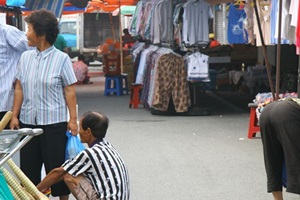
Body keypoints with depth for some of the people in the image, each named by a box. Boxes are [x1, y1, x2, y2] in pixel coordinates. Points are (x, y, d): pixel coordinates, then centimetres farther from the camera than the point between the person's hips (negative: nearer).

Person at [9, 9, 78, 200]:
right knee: (28, 166, 10)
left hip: (54, 122, -5)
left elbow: (70, 91, -5)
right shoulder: (25, 57, 7)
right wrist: (15, 116, 7)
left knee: (57, 167, 3)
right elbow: (19, 89, 11)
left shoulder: (62, 59, -7)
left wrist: (73, 119, -8)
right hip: (28, 121, 5)